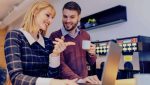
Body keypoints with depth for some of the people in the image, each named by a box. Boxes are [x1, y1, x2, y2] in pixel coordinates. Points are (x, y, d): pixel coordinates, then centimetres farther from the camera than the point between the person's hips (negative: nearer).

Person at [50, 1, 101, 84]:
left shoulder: (85, 35, 5)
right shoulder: (55, 36, -8)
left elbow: (91, 62, 12)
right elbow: (60, 64, -16)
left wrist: (92, 54, -8)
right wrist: (79, 79, -28)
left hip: (84, 81, 4)